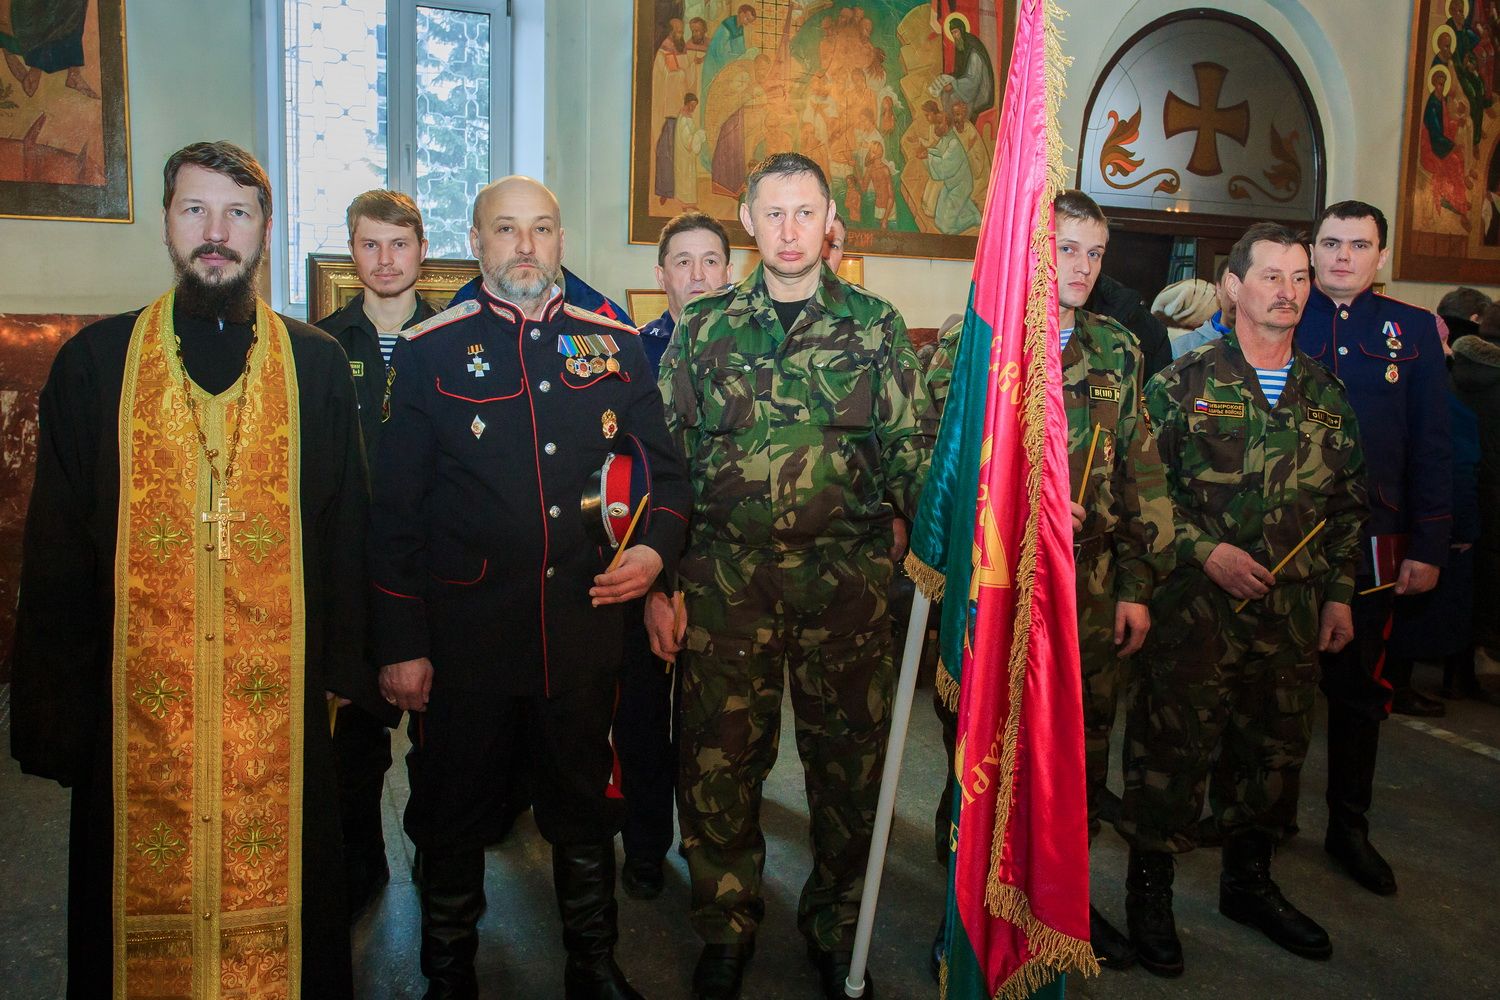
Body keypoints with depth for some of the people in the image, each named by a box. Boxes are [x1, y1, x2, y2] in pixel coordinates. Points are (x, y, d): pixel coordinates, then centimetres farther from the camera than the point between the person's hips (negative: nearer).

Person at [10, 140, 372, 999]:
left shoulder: (318, 366, 3)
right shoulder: (96, 361, 3)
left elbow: (346, 533, 5)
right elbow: (55, 550, 4)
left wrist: (348, 670, 1)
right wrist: (53, 705, 1)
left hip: (279, 697, 0)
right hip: (135, 696, 0)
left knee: (277, 891, 10)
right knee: (145, 903, 11)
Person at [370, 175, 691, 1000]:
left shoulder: (615, 345, 5)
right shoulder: (429, 351, -1)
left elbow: (666, 469, 12)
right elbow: (395, 509, -2)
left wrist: (656, 546, -9)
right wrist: (401, 643, -6)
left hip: (584, 629, 2)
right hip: (463, 636, -1)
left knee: (585, 807, 16)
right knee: (451, 814, 13)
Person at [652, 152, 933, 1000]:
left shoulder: (876, 326, 5)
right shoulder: (704, 327, 6)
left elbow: (911, 453, 4)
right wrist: (658, 581, 2)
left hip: (848, 584, 0)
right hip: (726, 581, 1)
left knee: (850, 761, 9)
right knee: (719, 761, 8)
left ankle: (837, 926, 32)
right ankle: (727, 928, 30)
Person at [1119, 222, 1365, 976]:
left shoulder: (1324, 392, 10)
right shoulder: (1184, 383, -5)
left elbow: (1348, 501, 16)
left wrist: (1340, 592, 13)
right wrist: (1205, 550, -15)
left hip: (1293, 609, 5)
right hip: (1197, 604, -5)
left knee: (1279, 746, 14)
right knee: (1175, 745, -1)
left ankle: (1248, 882, 34)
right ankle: (1149, 890, 17)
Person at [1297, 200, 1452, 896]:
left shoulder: (1413, 330, 5)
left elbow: (1431, 447, 4)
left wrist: (1428, 547, -2)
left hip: (1370, 543, 1)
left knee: (1359, 687, 11)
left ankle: (1349, 826, 25)